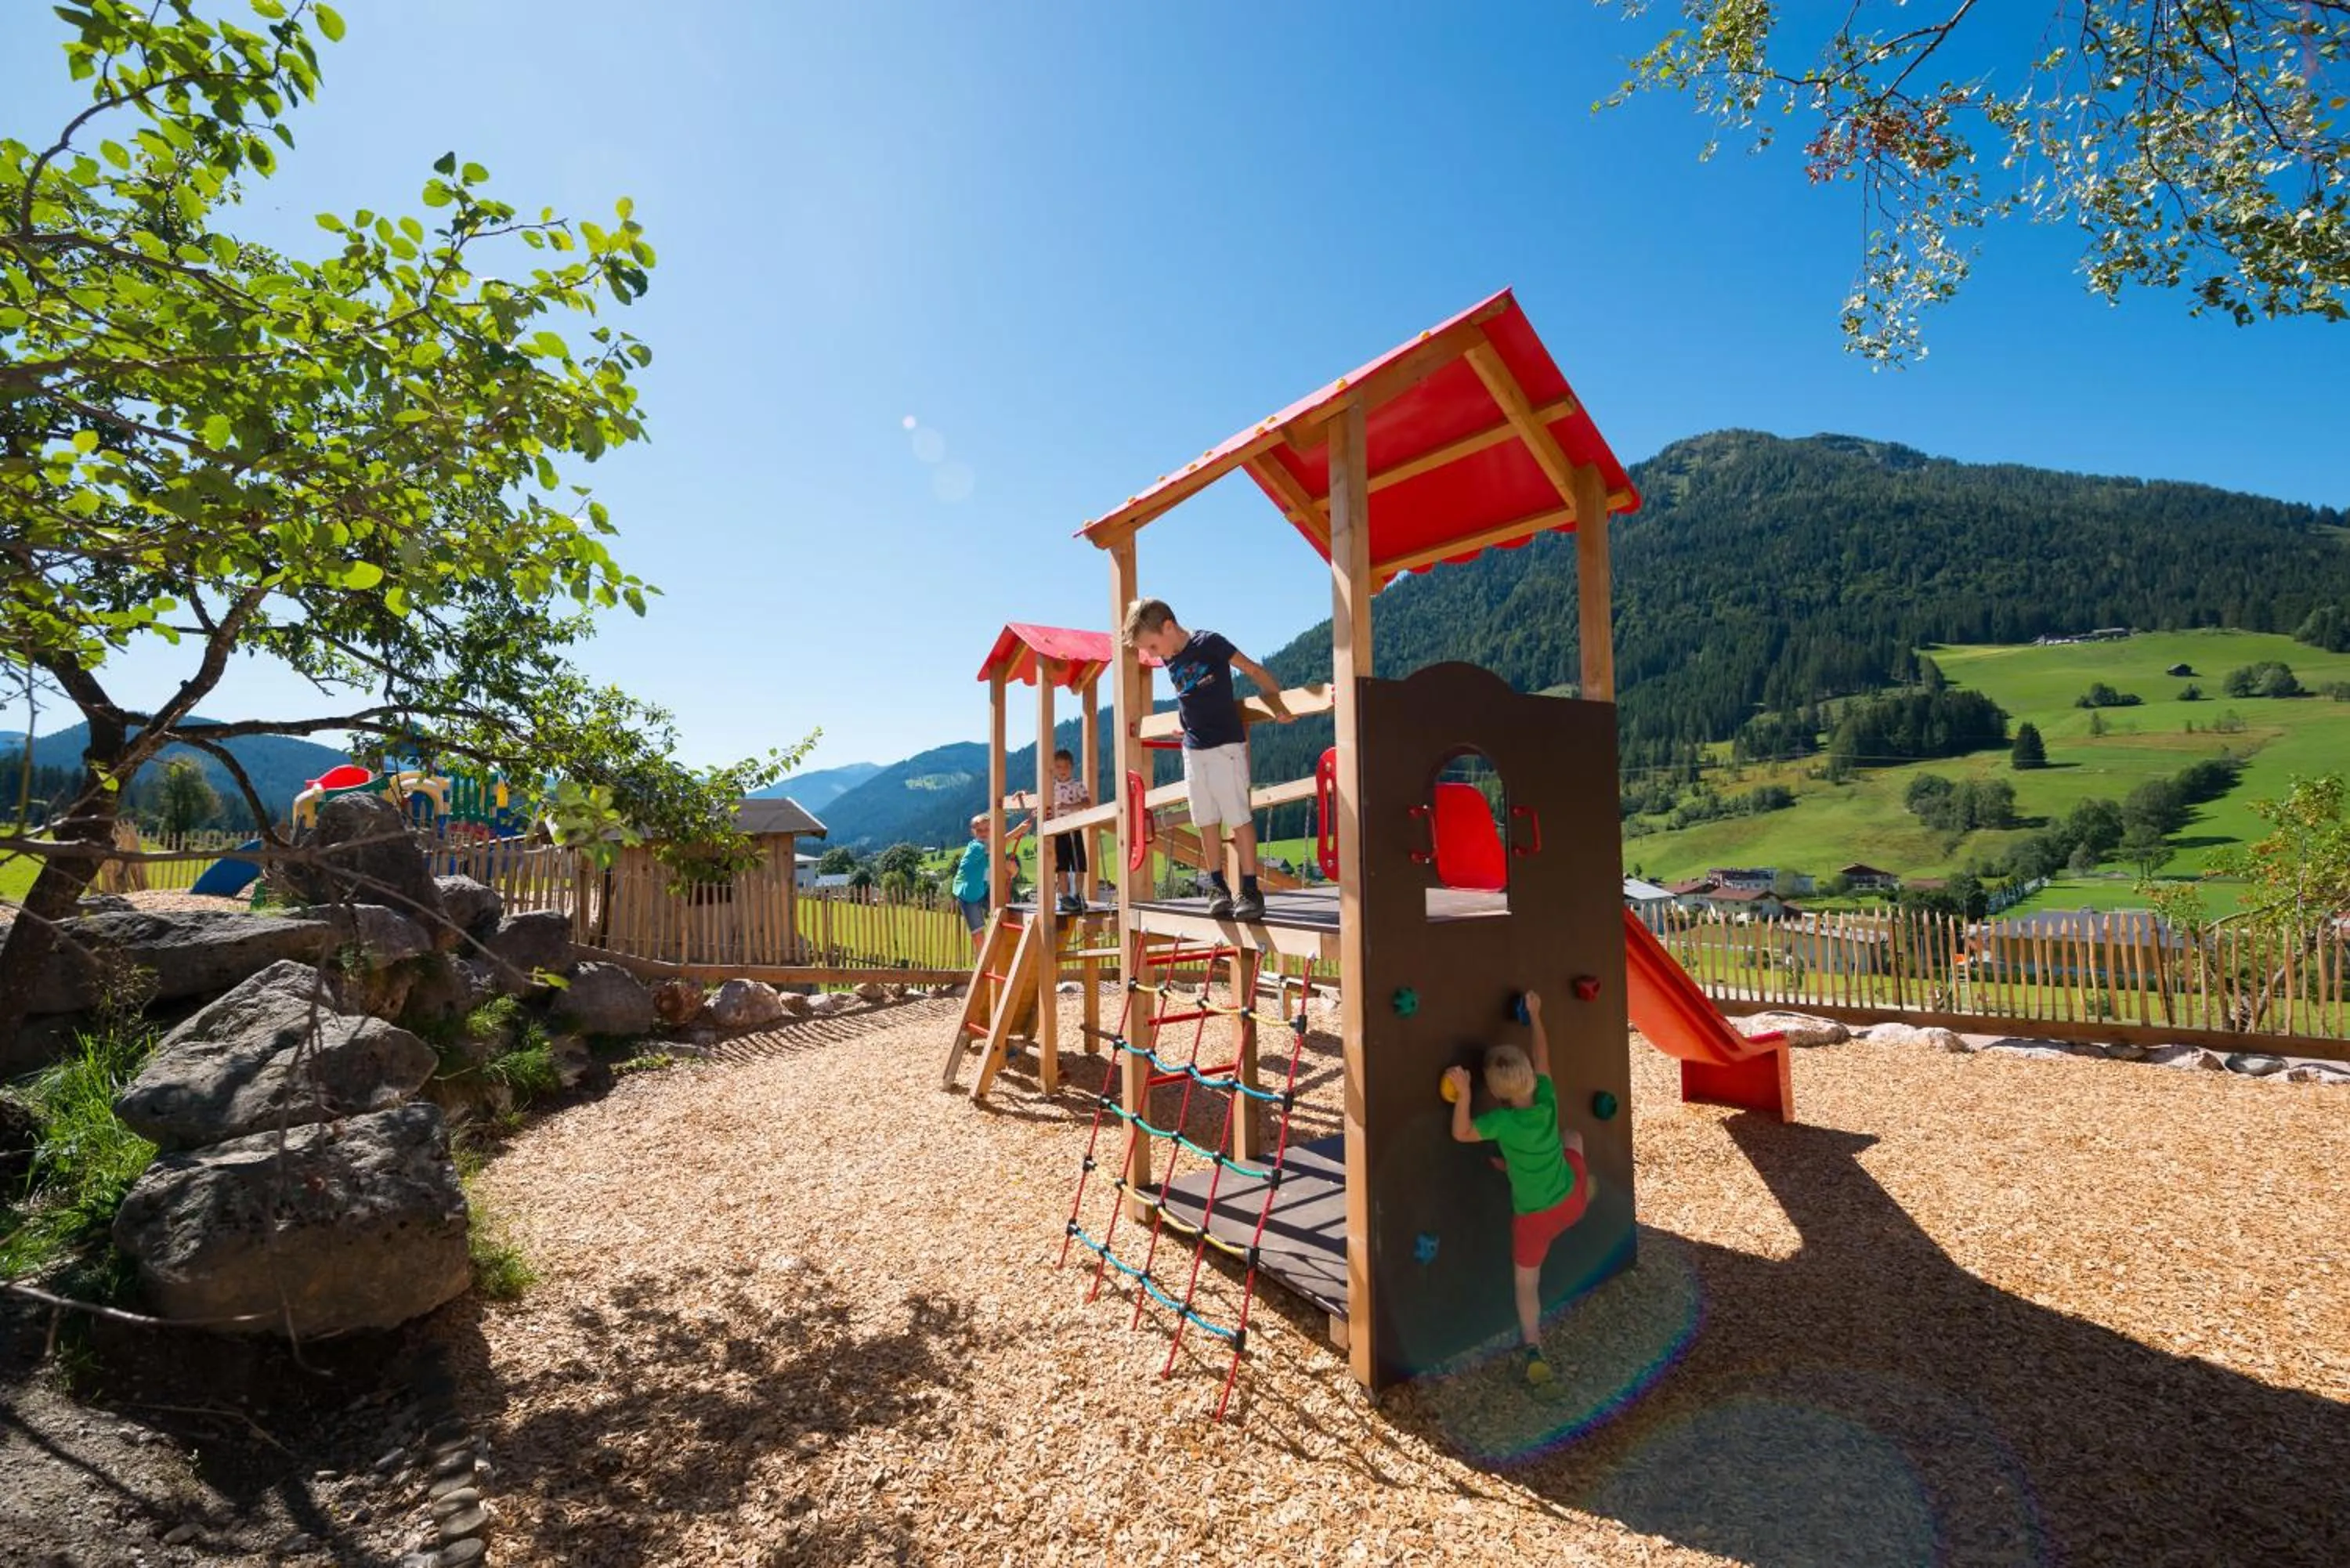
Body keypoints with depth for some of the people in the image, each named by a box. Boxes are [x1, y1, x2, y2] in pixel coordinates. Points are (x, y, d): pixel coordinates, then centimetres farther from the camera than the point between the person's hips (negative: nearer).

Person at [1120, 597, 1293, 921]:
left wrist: (1275, 700, -13)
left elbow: (1253, 670, -8)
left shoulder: (1210, 643, -10)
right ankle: (1217, 885, 16)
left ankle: (1250, 888, 0)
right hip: (1193, 748, 6)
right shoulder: (1169, 661, 8)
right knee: (1207, 820, 8)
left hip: (1225, 744, -6)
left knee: (1238, 816, -4)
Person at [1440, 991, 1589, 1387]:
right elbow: (1542, 1056, -4)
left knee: (1526, 1283, 18)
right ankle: (1585, 1185, 56)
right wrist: (1535, 1016, 8)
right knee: (1573, 1137, 33)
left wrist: (1463, 1094, -37)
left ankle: (1533, 1352, 13)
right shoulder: (1547, 1099, -19)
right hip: (1574, 1199, 4)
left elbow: (1462, 1133, -22)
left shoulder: (1503, 1121, -32)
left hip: (1535, 1217, -4)